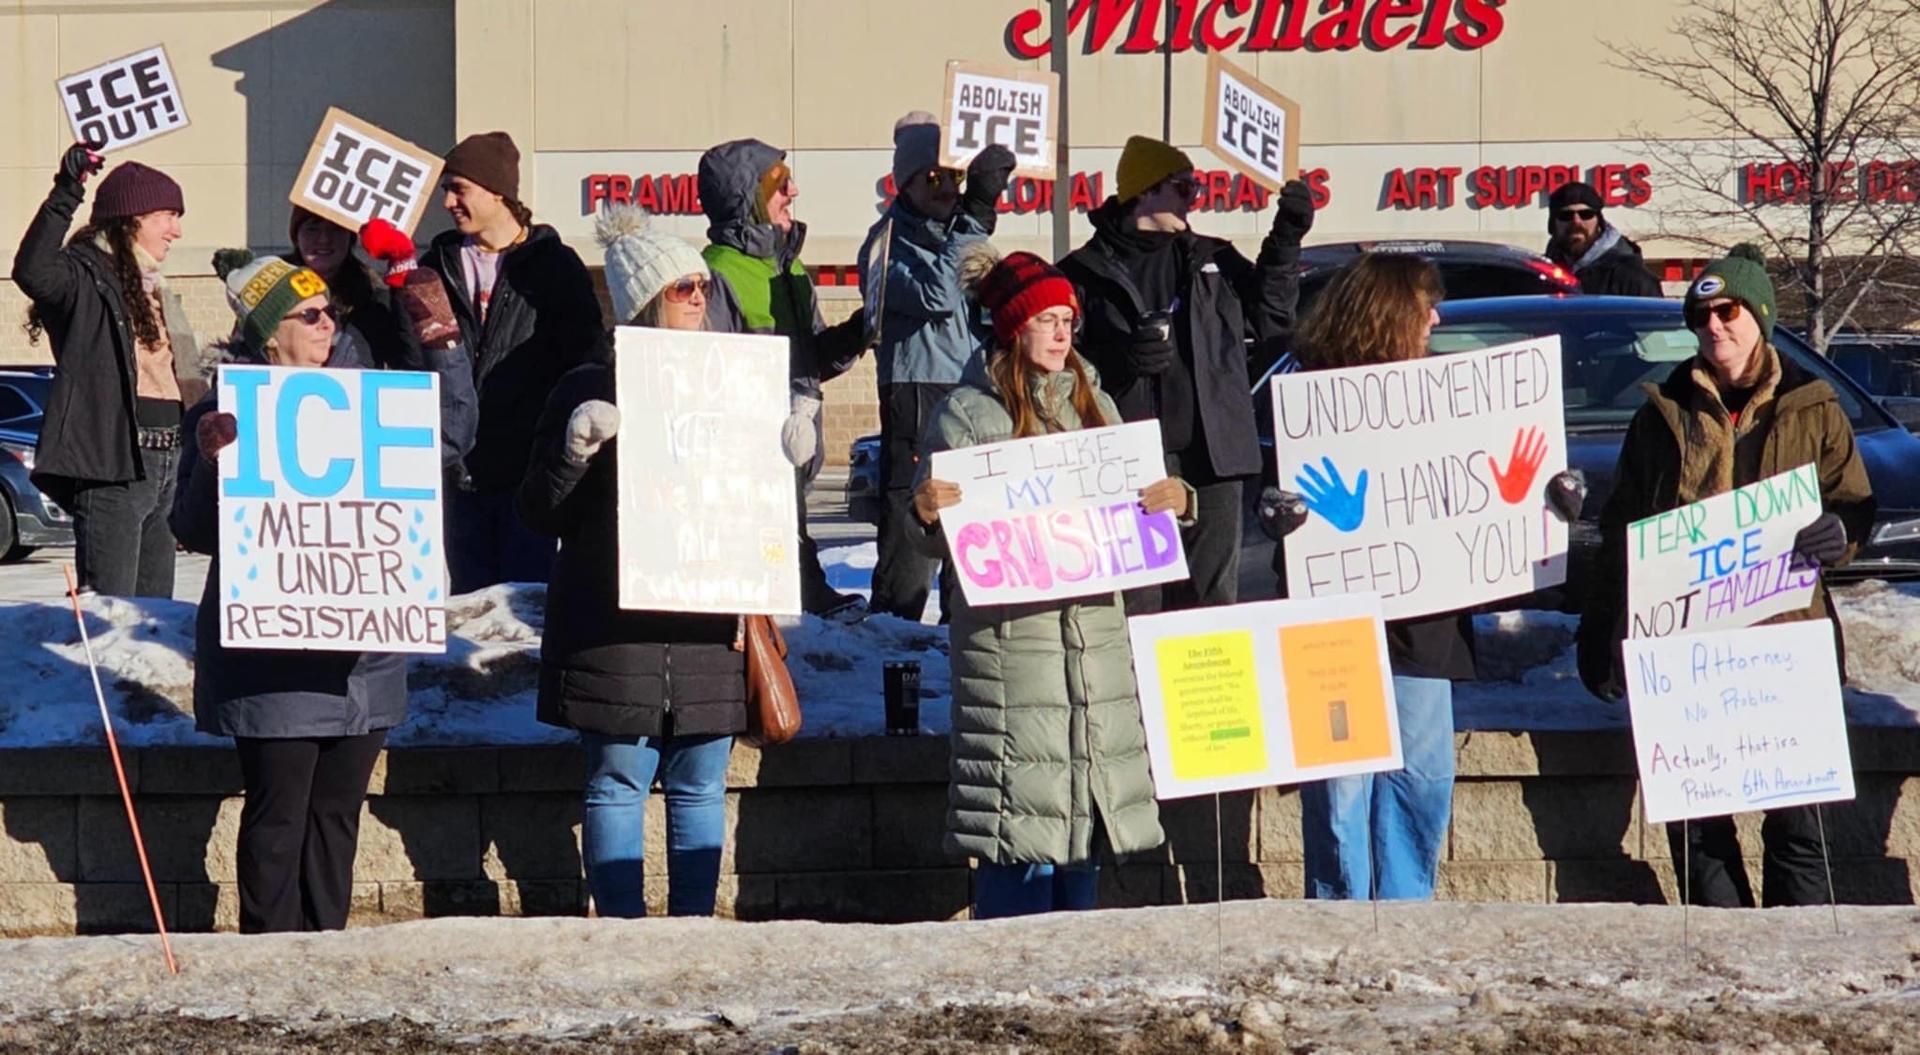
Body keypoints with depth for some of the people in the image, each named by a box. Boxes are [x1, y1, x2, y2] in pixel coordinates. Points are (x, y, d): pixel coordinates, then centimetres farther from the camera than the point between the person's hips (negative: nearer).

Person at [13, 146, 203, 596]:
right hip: (111, 464, -9)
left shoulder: (152, 287, 22)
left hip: (164, 466, 9)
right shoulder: (88, 277, -7)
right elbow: (33, 271, -29)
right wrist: (66, 194, -36)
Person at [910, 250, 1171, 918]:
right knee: (1022, 819, -9)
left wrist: (1174, 503, -1)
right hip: (1011, 632, -5)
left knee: (1090, 810, 7)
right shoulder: (968, 413, 0)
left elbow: (1131, 511, 20)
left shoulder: (1093, 404, 16)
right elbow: (940, 539, -2)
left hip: (1097, 630, 5)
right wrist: (927, 513, -25)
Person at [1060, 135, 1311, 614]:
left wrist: (1285, 244, 10)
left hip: (1211, 461, 5)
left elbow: (1268, 318, 20)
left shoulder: (1213, 260, 16)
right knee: (1137, 605, -9)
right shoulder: (1087, 273, 1)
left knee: (1212, 596, 10)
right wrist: (1122, 361, -19)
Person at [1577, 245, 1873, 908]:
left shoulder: (1812, 410, 8)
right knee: (1692, 817, 2)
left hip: (1785, 635, -2)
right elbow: (1621, 531, 13)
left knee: (1795, 820, -2)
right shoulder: (1664, 414, 12)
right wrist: (1603, 631, 8)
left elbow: (1856, 507, 9)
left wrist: (1835, 534, -15)